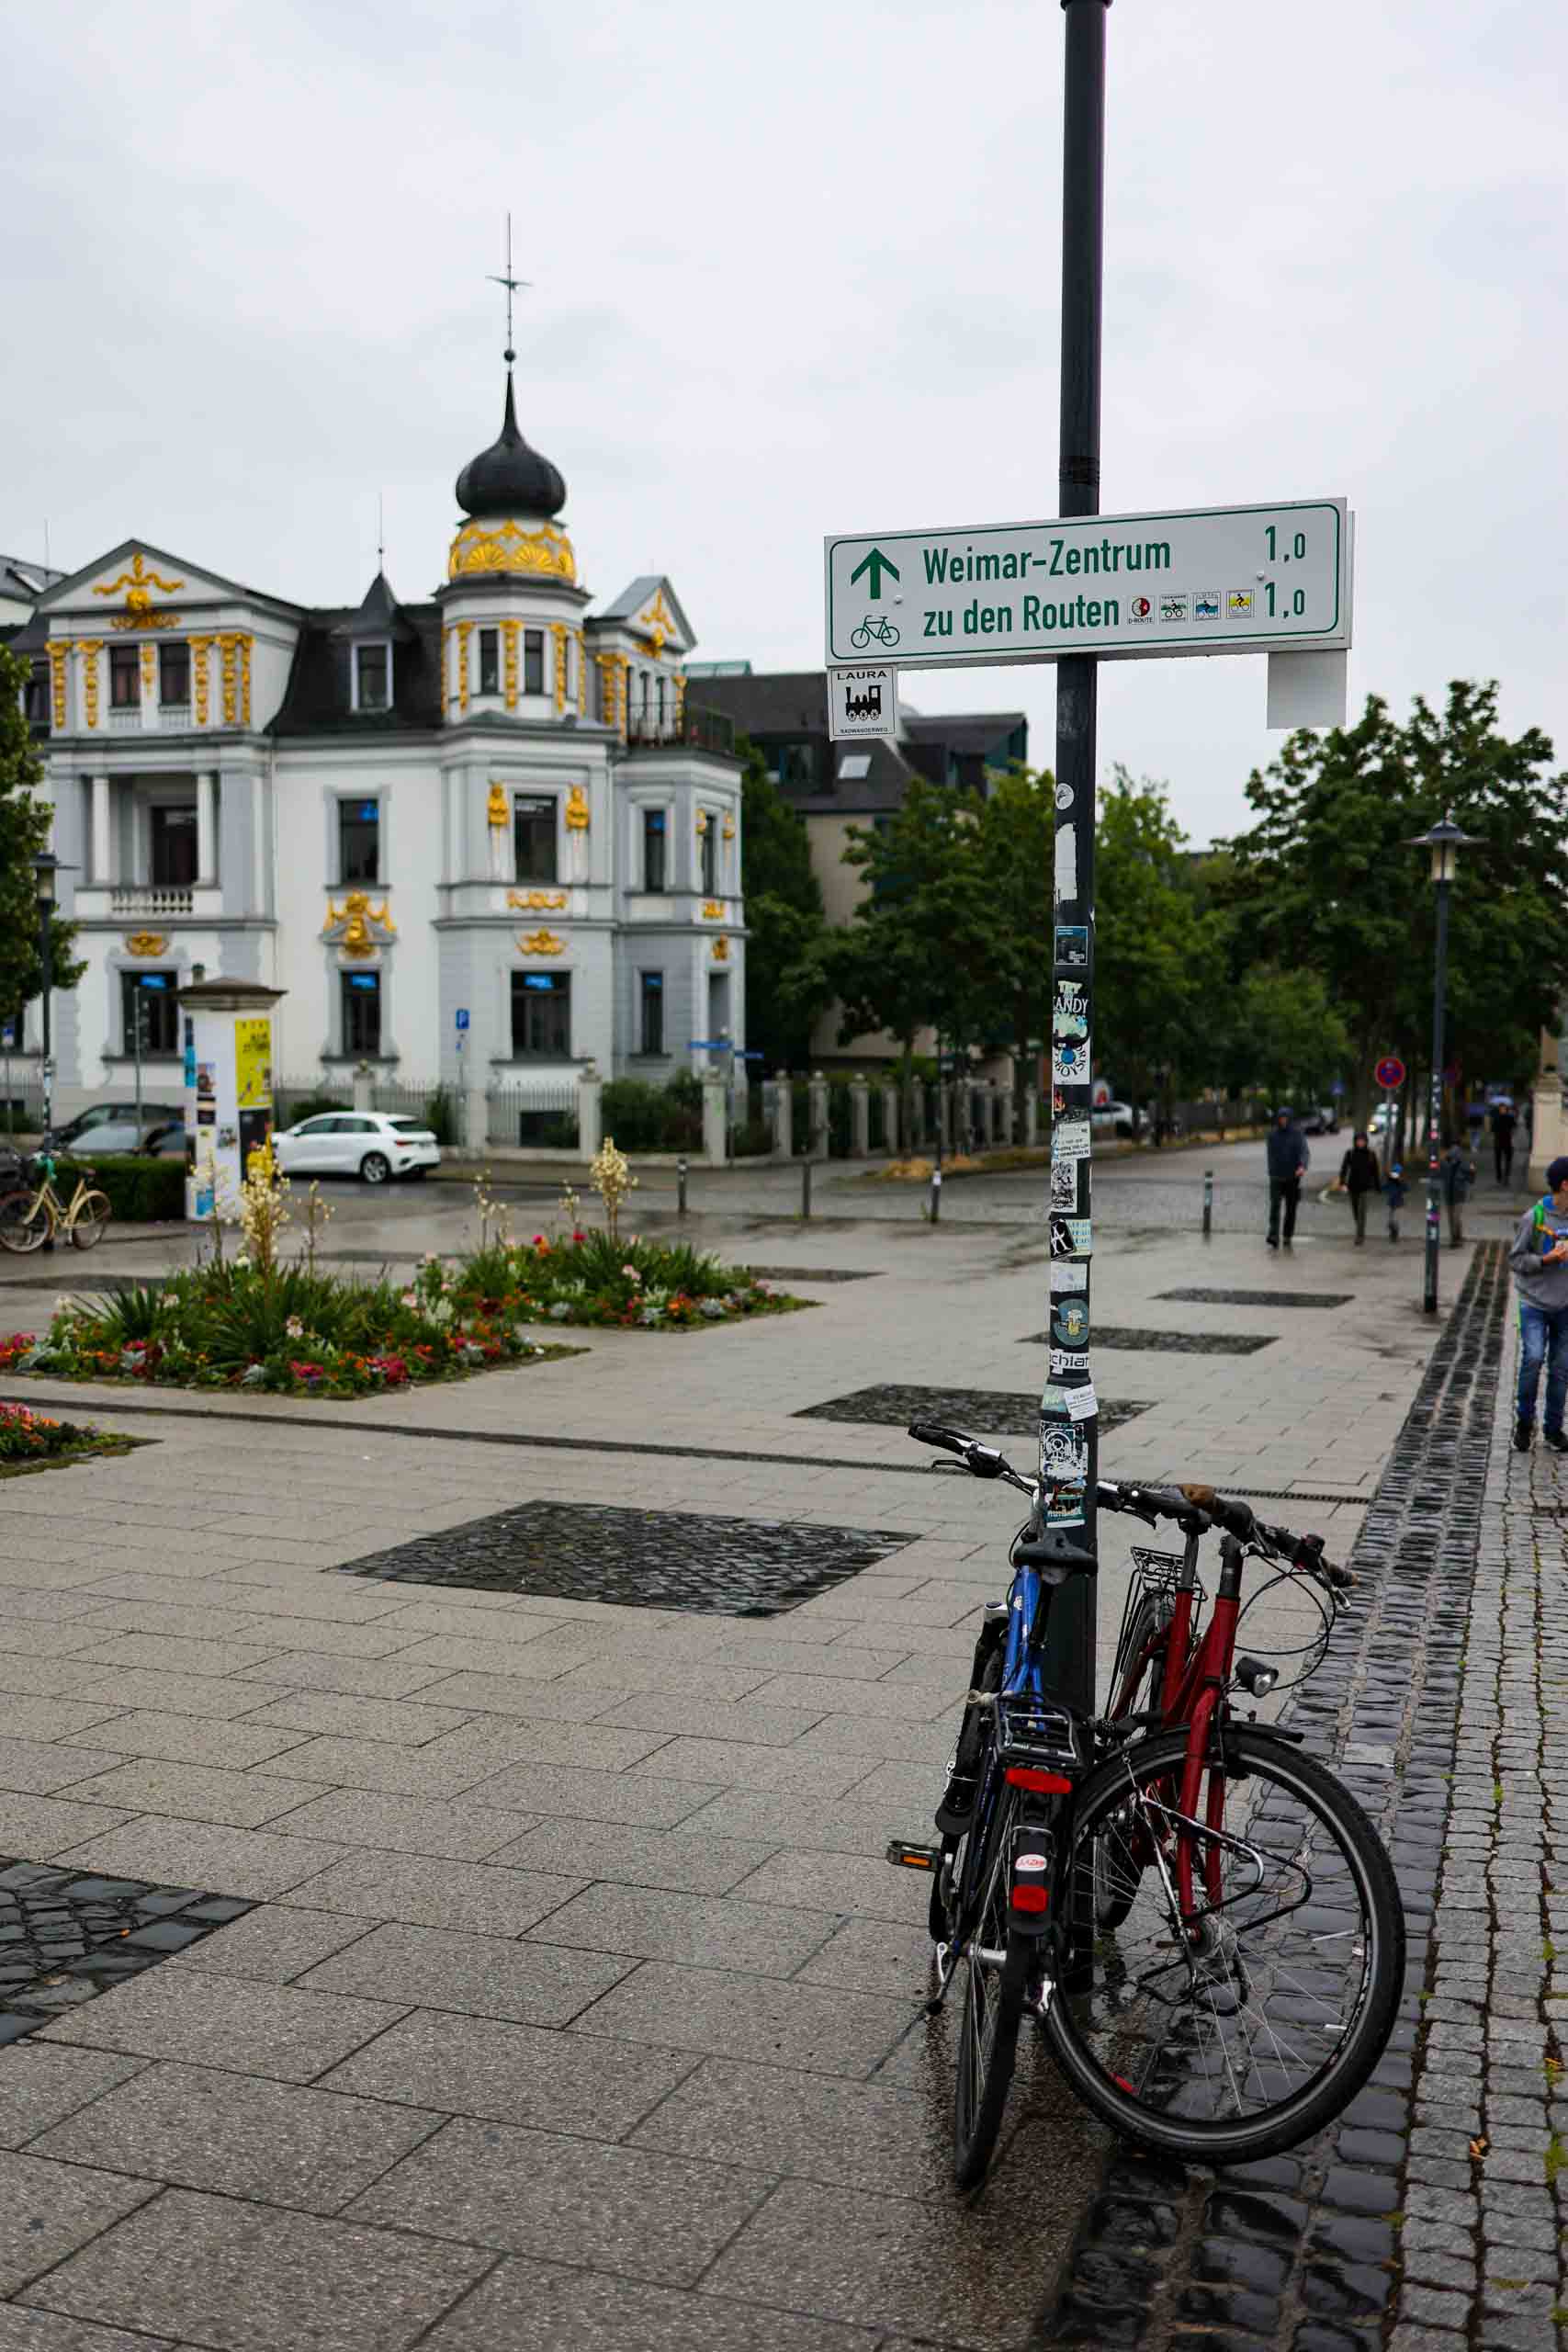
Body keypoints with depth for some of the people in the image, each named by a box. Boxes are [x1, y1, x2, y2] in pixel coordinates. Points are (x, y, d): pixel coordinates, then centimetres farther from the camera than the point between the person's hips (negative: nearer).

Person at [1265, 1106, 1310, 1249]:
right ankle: (1273, 1237, -25)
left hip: (1293, 1177, 0)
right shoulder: (1272, 1134, 4)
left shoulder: (1297, 1134, -3)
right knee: (1275, 1205, -16)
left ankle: (1288, 1237, 19)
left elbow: (1305, 1152, -15)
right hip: (1276, 1177, 0)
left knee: (1291, 1208, 6)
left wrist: (1303, 1166, -34)